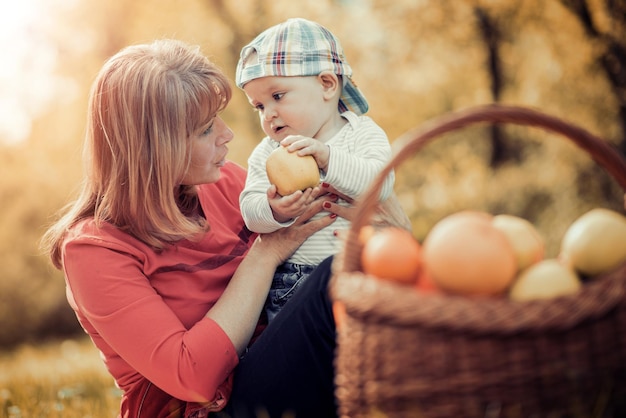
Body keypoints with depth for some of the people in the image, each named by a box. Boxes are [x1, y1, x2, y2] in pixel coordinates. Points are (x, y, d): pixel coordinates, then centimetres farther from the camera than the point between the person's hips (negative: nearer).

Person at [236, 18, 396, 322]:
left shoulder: (363, 134, 2)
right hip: (286, 280, 2)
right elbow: (250, 212, 2)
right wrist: (274, 211, -21)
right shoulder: (266, 154, 11)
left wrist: (327, 158, -26)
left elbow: (380, 185, -15)